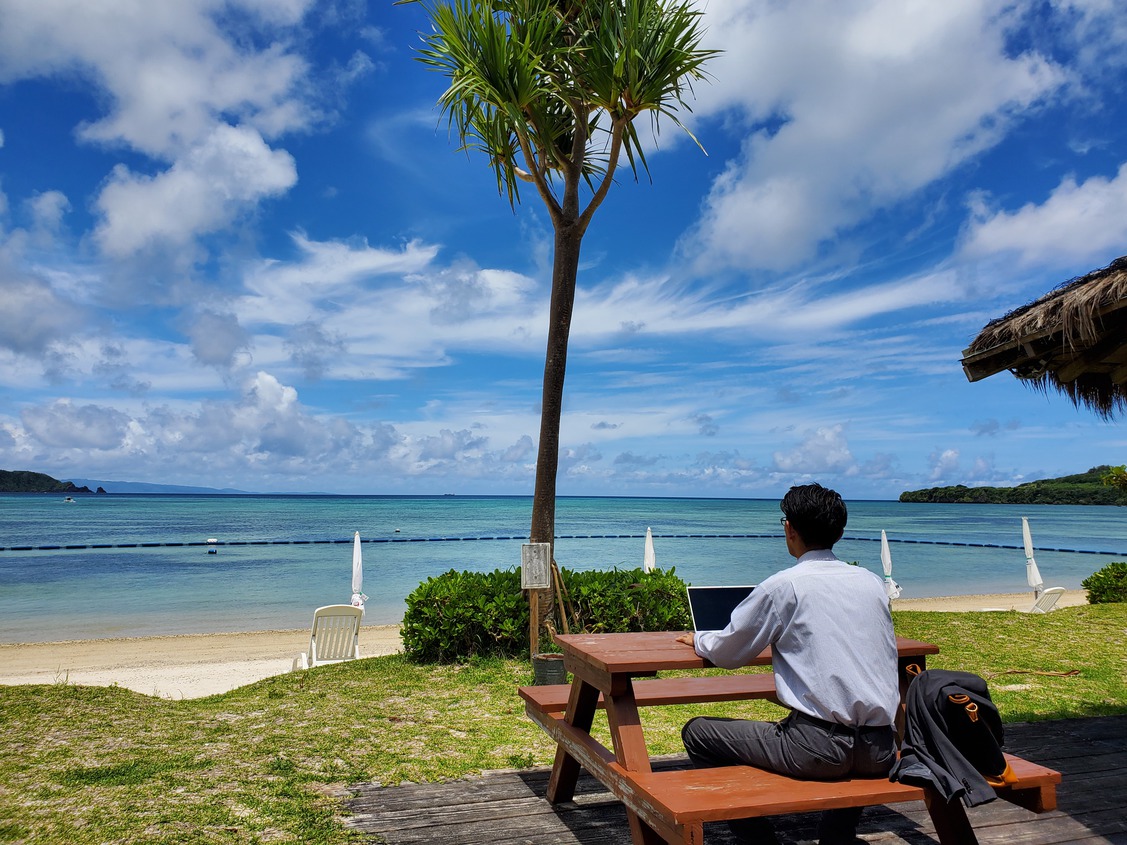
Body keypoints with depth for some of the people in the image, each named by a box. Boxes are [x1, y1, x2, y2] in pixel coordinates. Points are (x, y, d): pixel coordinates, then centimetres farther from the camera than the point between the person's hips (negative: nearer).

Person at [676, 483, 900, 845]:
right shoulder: (872, 582, 7)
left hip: (819, 748, -6)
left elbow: (728, 653, 0)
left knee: (698, 733, 7)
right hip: (881, 753, 7)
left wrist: (698, 639, 21)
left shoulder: (784, 586, -8)